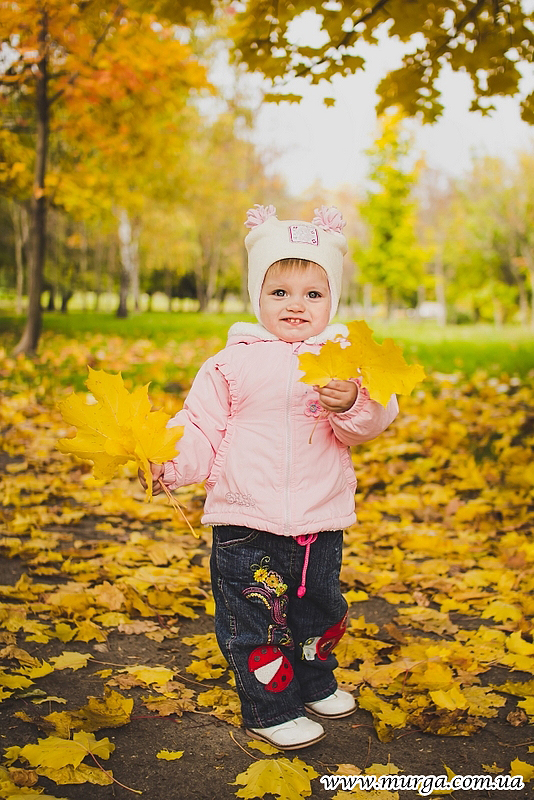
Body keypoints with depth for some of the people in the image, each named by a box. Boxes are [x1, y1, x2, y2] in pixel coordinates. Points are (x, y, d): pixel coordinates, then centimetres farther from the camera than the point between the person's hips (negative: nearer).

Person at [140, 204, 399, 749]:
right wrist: (173, 463, -19)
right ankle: (270, 709, 25)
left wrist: (351, 406, -31)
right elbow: (202, 428, -3)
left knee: (320, 609, 23)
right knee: (256, 620, 4)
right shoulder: (232, 363, -4)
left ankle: (315, 685, 48)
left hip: (320, 520, 3)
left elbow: (372, 423, -10)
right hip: (248, 524, -3)